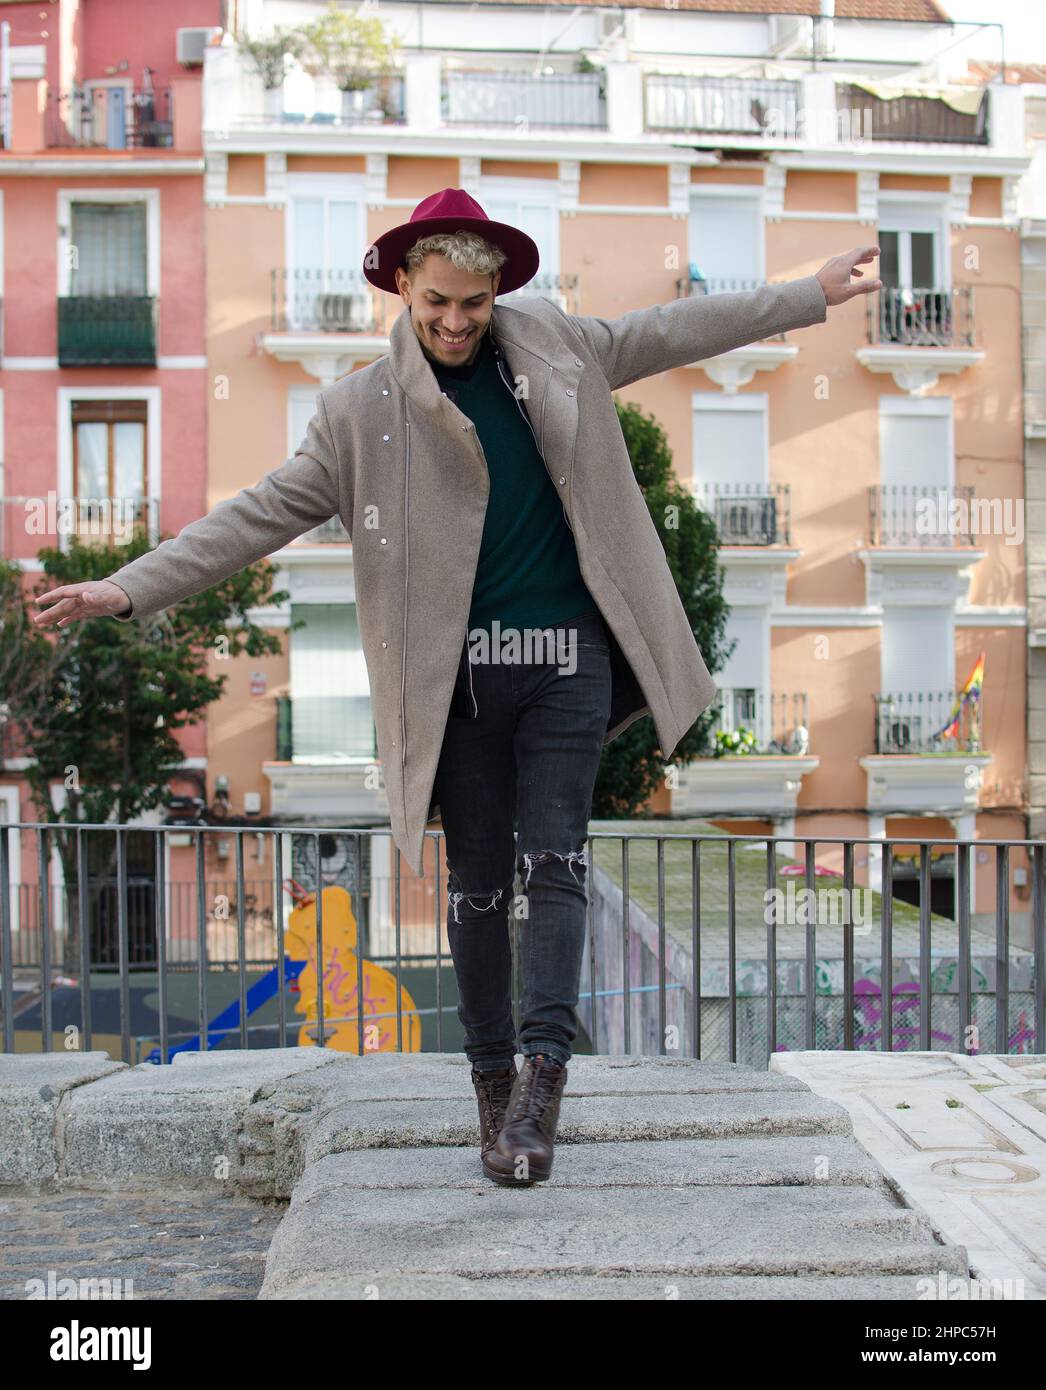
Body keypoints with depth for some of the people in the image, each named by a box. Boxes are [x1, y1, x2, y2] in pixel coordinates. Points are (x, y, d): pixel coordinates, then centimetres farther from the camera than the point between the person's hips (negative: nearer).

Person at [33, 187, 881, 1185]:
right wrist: (130, 588, -9)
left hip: (567, 654, 1)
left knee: (553, 865, -7)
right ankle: (493, 1077, 17)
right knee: (477, 882, 4)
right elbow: (260, 515, -1)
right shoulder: (361, 409, 1)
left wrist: (811, 296, 24)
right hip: (459, 669, -1)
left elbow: (672, 330, 19)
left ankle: (544, 1072, -9)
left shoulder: (552, 348, 10)